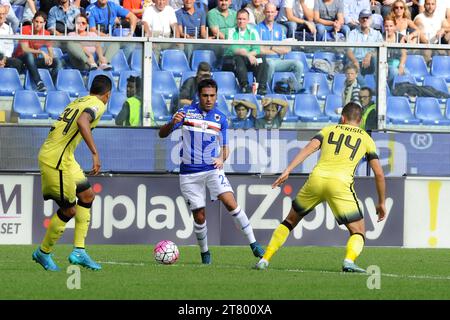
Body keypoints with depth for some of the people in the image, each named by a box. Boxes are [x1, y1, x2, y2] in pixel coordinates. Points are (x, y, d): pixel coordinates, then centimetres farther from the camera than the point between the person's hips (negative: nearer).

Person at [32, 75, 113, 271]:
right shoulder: (97, 105, -10)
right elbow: (82, 122, -30)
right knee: (69, 210, 1)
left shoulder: (78, 102, 16)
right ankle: (43, 253, 18)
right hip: (57, 161, -9)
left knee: (87, 195, 16)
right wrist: (95, 153, -33)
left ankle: (79, 252, 14)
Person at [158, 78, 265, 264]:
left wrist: (221, 158, -9)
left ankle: (253, 244, -17)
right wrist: (172, 123, -23)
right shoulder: (186, 112, 0)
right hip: (189, 172, 0)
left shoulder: (220, 118, 5)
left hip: (212, 169, 0)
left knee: (230, 202, -19)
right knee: (199, 216, 1)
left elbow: (224, 147, 14)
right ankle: (204, 252, 23)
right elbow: (162, 134, -1)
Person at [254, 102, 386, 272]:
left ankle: (264, 260, 18)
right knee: (358, 232, 7)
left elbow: (309, 148, 4)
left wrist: (287, 170, -5)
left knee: (290, 220, 23)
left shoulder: (329, 130, 23)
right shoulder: (366, 138, 21)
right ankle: (349, 261, -24)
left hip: (316, 178, 2)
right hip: (341, 183, -2)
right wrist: (381, 203, 26)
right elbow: (379, 173, 16)